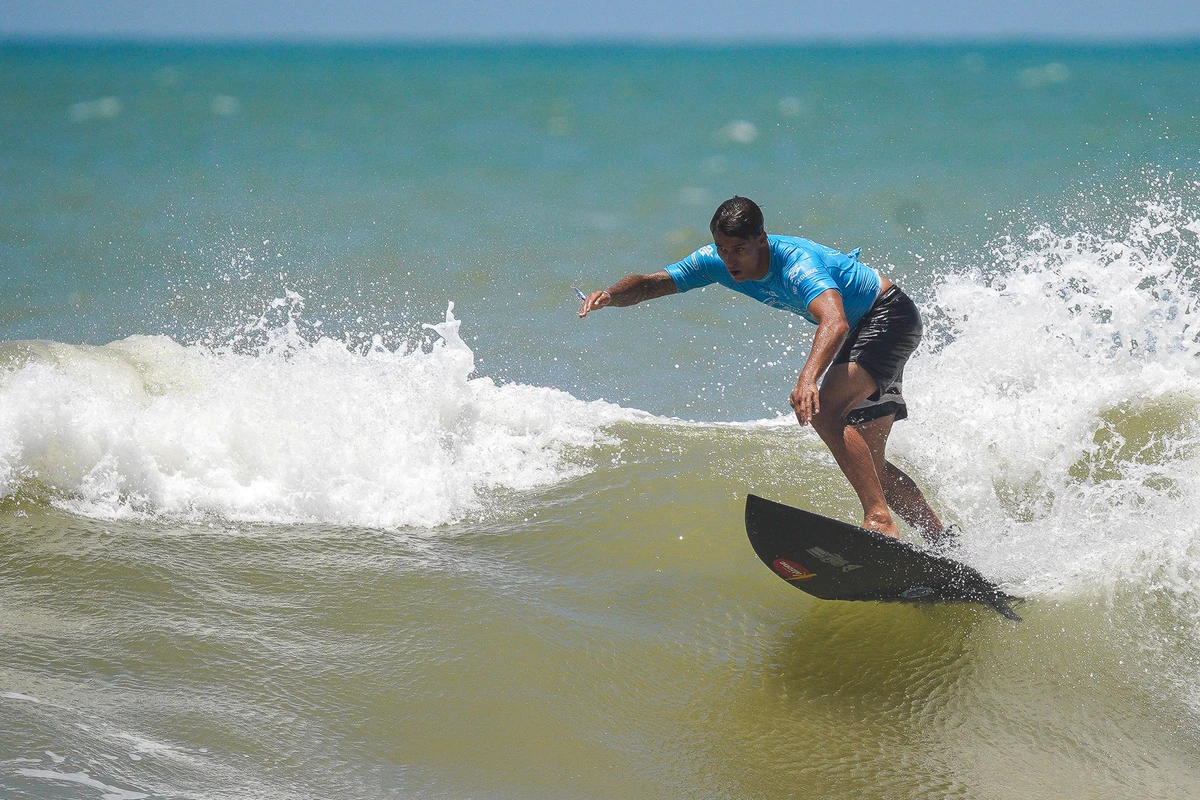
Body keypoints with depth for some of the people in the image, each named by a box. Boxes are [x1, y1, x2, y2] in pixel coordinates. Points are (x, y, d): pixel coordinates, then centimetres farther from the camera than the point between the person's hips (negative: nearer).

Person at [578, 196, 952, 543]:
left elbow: (835, 323, -52)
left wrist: (808, 378, -69)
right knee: (866, 462, 8)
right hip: (861, 332, 9)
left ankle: (880, 519, -34)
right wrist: (611, 294, -33)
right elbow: (649, 284, -11)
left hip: (890, 315, -9)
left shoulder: (798, 264, -35)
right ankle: (944, 540, 17)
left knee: (824, 410, -31)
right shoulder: (716, 262, -12)